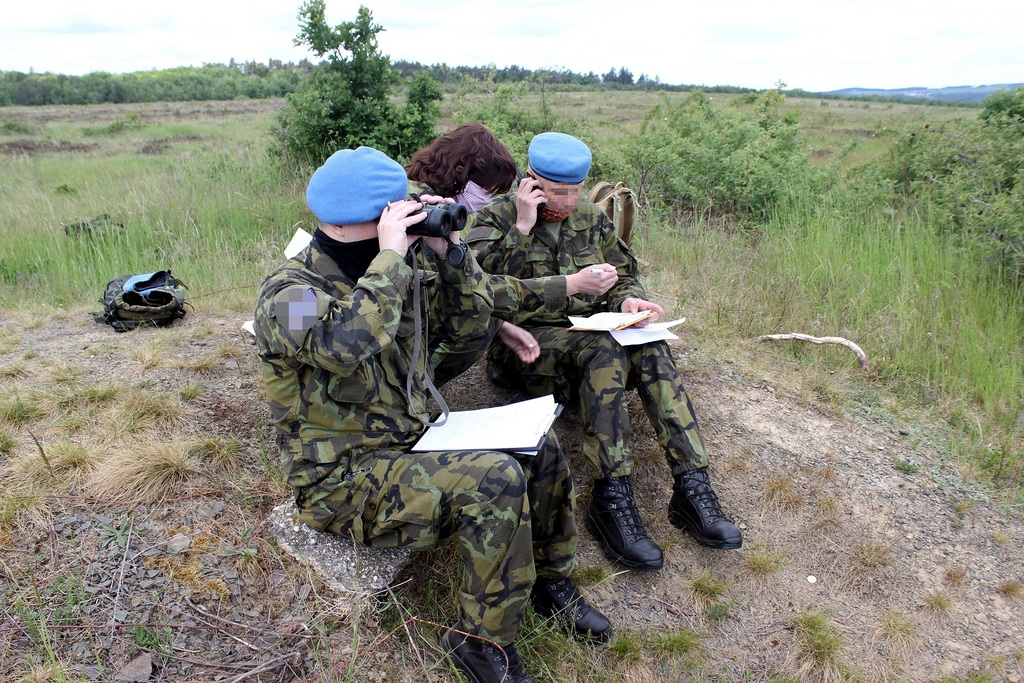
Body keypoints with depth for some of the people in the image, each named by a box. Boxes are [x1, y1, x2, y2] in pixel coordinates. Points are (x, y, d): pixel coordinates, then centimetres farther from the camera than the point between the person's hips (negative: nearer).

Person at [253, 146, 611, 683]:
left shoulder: (404, 268, 3)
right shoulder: (289, 293, -19)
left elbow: (468, 328, 7)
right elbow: (345, 346, -41)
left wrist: (448, 251, -6)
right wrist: (391, 256, -32)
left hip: (414, 441, 8)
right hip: (345, 481, -8)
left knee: (538, 449, 0)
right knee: (495, 480, -26)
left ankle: (549, 581, 22)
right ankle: (483, 639, -5)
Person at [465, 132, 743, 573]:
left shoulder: (592, 218, 15)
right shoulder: (496, 219, 0)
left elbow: (624, 275, 18)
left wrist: (628, 298, -6)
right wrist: (523, 226, -21)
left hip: (592, 333, 5)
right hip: (528, 339, -4)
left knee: (651, 349, -29)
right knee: (602, 350, -36)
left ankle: (692, 486, -32)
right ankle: (611, 497, -37)